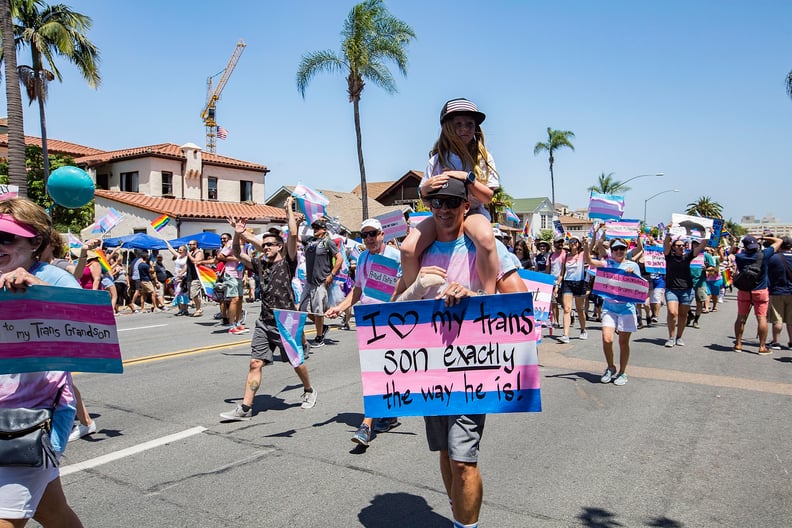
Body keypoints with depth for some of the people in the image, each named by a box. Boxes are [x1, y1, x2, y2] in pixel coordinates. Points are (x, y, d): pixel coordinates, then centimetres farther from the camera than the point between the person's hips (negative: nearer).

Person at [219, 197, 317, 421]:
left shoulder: (287, 262, -2)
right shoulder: (260, 265, 12)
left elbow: (293, 235, -13)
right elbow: (237, 254, 11)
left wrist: (289, 210, -6)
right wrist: (238, 234, -4)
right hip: (264, 323, 4)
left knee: (297, 362, 11)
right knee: (255, 364, -1)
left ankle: (309, 391, 36)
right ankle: (245, 408, 1)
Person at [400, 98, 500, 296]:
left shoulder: (483, 157, 1)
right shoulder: (438, 159, 3)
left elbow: (488, 197, -4)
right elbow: (423, 196, 5)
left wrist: (467, 178, -20)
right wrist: (427, 186, -19)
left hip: (473, 211, -2)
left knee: (486, 238, -39)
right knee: (408, 248, -22)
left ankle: (489, 296, -27)